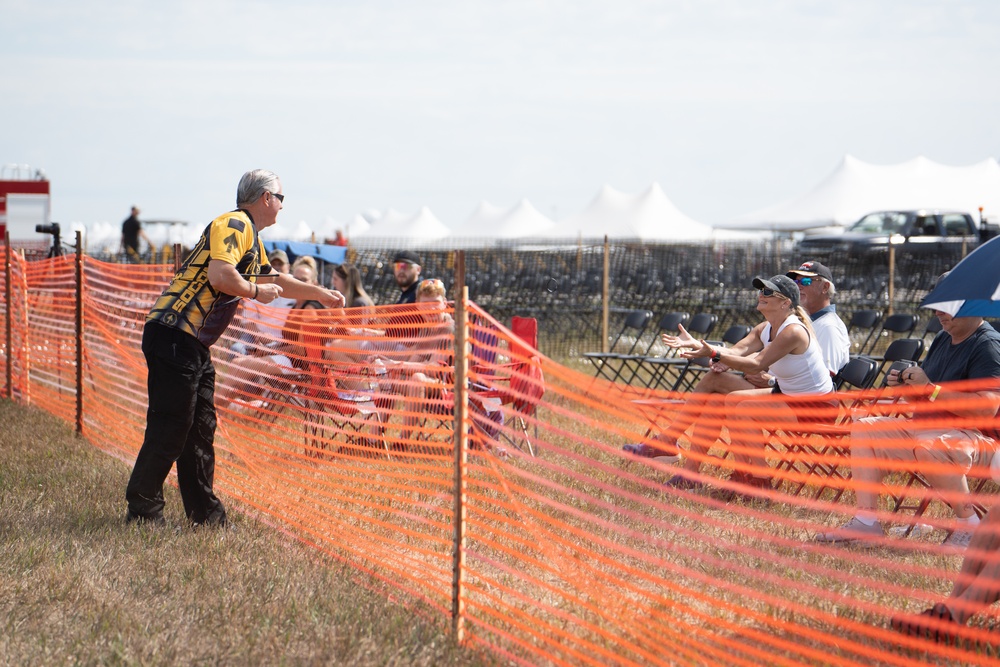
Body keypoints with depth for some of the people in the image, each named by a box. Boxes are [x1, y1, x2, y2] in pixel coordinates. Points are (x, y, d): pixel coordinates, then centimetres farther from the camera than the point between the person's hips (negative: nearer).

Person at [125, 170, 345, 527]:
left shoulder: (252, 238, 23)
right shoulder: (233, 225, -11)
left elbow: (275, 280, 38)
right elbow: (220, 275, -26)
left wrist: (322, 294, 41)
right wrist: (256, 291, -10)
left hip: (194, 344, 10)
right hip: (173, 336, -10)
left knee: (201, 428, 11)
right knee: (170, 427, -8)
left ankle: (204, 511, 17)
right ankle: (142, 510, -2)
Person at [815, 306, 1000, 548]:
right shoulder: (943, 338, 14)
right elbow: (923, 399, 23)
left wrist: (930, 388, -23)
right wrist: (907, 384, 0)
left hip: (975, 437, -10)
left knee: (927, 447, -40)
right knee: (863, 429, 2)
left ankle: (970, 526, -21)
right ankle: (866, 520, -9)